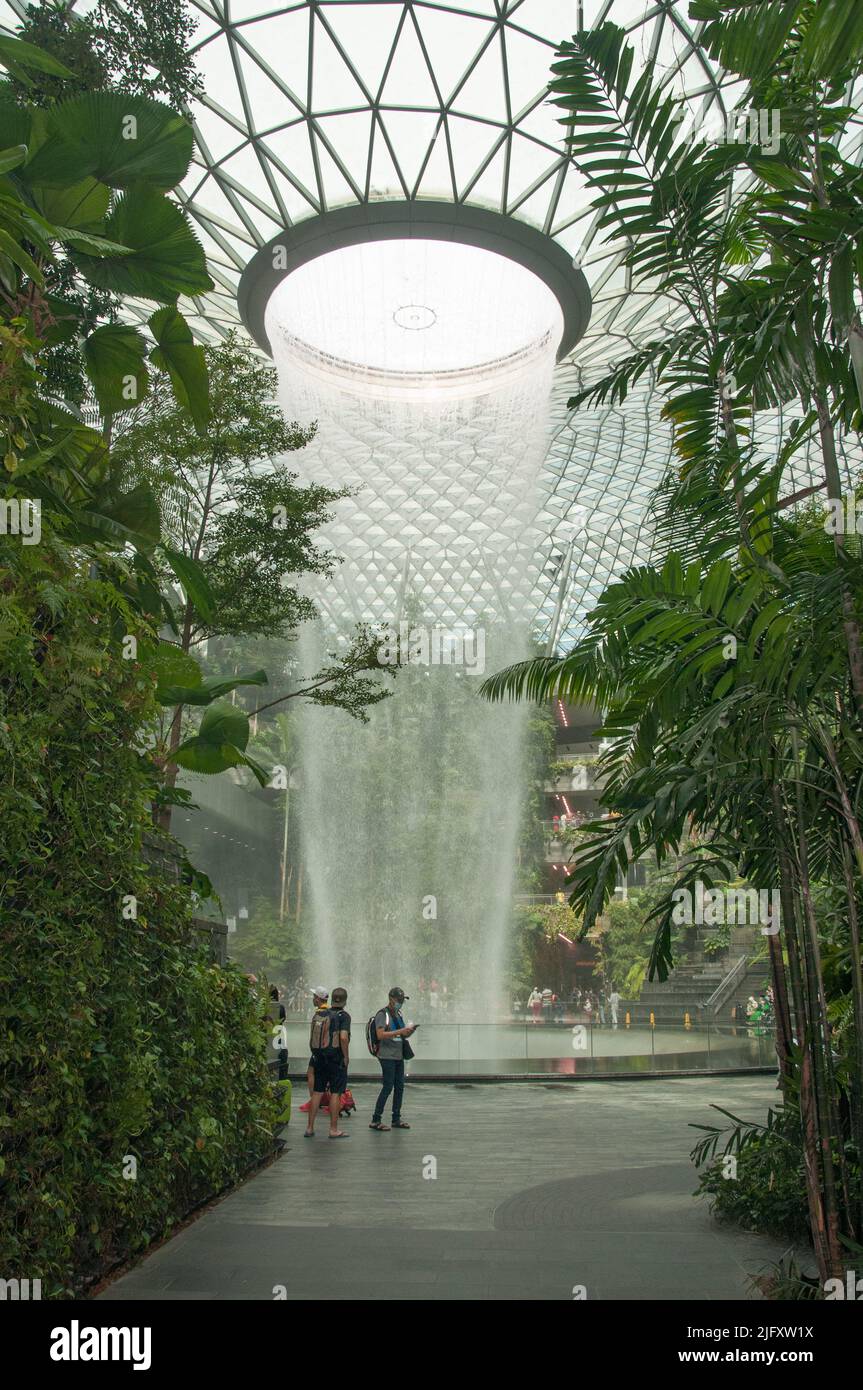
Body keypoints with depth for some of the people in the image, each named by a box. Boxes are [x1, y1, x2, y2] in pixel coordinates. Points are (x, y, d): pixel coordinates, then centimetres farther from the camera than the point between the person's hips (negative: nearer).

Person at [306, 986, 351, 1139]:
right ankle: (333, 1130, 5)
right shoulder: (343, 1016, -11)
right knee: (335, 1093, 2)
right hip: (336, 1059, -5)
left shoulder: (319, 1014, 7)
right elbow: (343, 1037, -23)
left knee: (317, 1092, 11)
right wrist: (346, 1056, -12)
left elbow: (312, 1038, 10)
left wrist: (315, 1053, 17)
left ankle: (310, 1128, 14)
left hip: (319, 1058, 5)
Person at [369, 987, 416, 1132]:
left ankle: (396, 1119, 16)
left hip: (399, 1056, 8)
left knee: (399, 1087, 8)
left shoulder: (398, 1014, 15)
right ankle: (376, 1121, -1)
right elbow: (380, 1035, -22)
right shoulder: (382, 1014, -10)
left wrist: (410, 1030, -1)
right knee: (388, 1087, -8)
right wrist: (400, 1031, -25)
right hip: (387, 1056, -8)